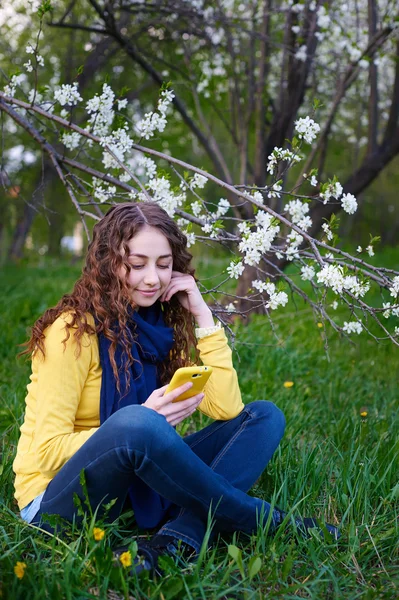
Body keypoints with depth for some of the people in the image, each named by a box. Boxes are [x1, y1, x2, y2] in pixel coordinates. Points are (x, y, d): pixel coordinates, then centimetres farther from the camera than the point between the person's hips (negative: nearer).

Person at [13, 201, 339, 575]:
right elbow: (47, 451, -17)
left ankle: (175, 540, -26)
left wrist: (203, 317, -8)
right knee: (135, 423, -39)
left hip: (135, 488, 7)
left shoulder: (162, 326, 3)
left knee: (265, 416, -3)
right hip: (58, 503, -6)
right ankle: (271, 522, -17)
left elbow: (227, 410, -5)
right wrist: (143, 420, -29)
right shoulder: (73, 330, -15)